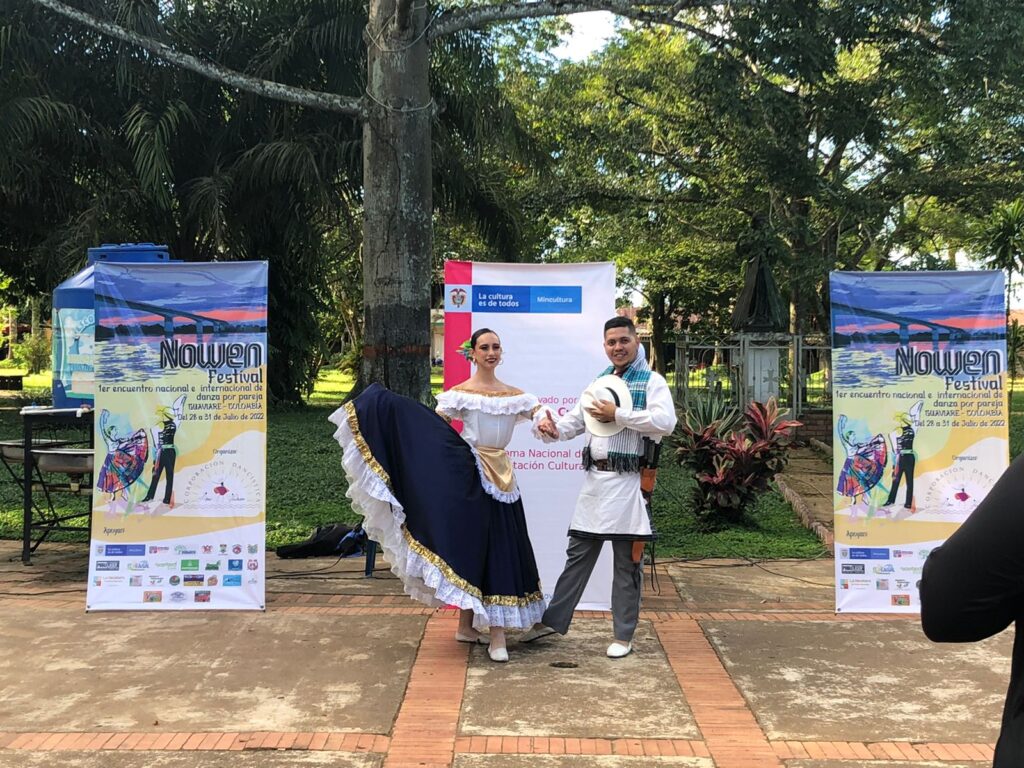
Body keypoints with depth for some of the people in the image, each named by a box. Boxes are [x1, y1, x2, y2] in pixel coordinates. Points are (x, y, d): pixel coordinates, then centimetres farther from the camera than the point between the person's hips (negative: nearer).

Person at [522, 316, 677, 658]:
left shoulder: (651, 381, -3)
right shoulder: (599, 384, 18)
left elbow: (666, 422, -20)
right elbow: (572, 423, 16)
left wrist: (618, 414, -16)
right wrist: (549, 426, -6)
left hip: (628, 484, -5)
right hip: (595, 480, 5)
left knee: (627, 562, 5)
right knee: (578, 555, 12)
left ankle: (623, 636, 17)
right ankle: (552, 620, 21)